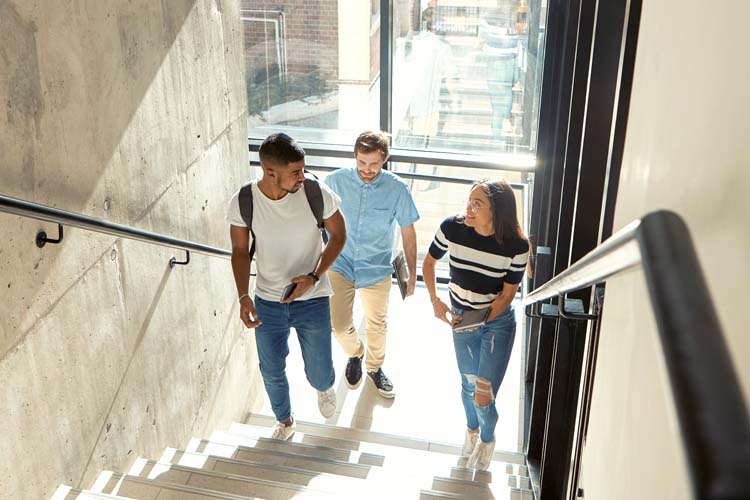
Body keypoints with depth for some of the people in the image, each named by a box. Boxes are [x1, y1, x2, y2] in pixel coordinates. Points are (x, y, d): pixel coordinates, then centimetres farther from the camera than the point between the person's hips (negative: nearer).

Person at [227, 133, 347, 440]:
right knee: (272, 372, 16)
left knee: (319, 375, 8)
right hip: (267, 303, 1)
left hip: (312, 300, -1)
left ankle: (324, 387, 49)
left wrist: (314, 277, -18)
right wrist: (243, 296, -15)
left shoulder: (317, 193, -20)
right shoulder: (243, 202, -17)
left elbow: (338, 235, -5)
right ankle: (285, 421, 49)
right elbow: (240, 251, -2)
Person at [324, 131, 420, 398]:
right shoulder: (335, 180, -13)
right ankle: (354, 355, 36)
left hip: (377, 269, 0)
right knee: (339, 324, 1)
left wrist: (412, 273, 1)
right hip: (340, 265, 0)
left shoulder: (397, 189, -14)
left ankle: (374, 367, 44)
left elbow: (408, 231, -3)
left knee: (377, 324, 16)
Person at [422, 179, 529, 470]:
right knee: (468, 384, 17)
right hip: (461, 316, 2)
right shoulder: (452, 228, -20)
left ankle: (487, 439, 31)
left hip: (498, 321, -2)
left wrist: (478, 321, -19)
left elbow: (508, 294, -12)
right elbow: (429, 263, -2)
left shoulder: (516, 246, -24)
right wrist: (435, 300, -11)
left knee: (484, 395, -5)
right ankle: (471, 429, 51)